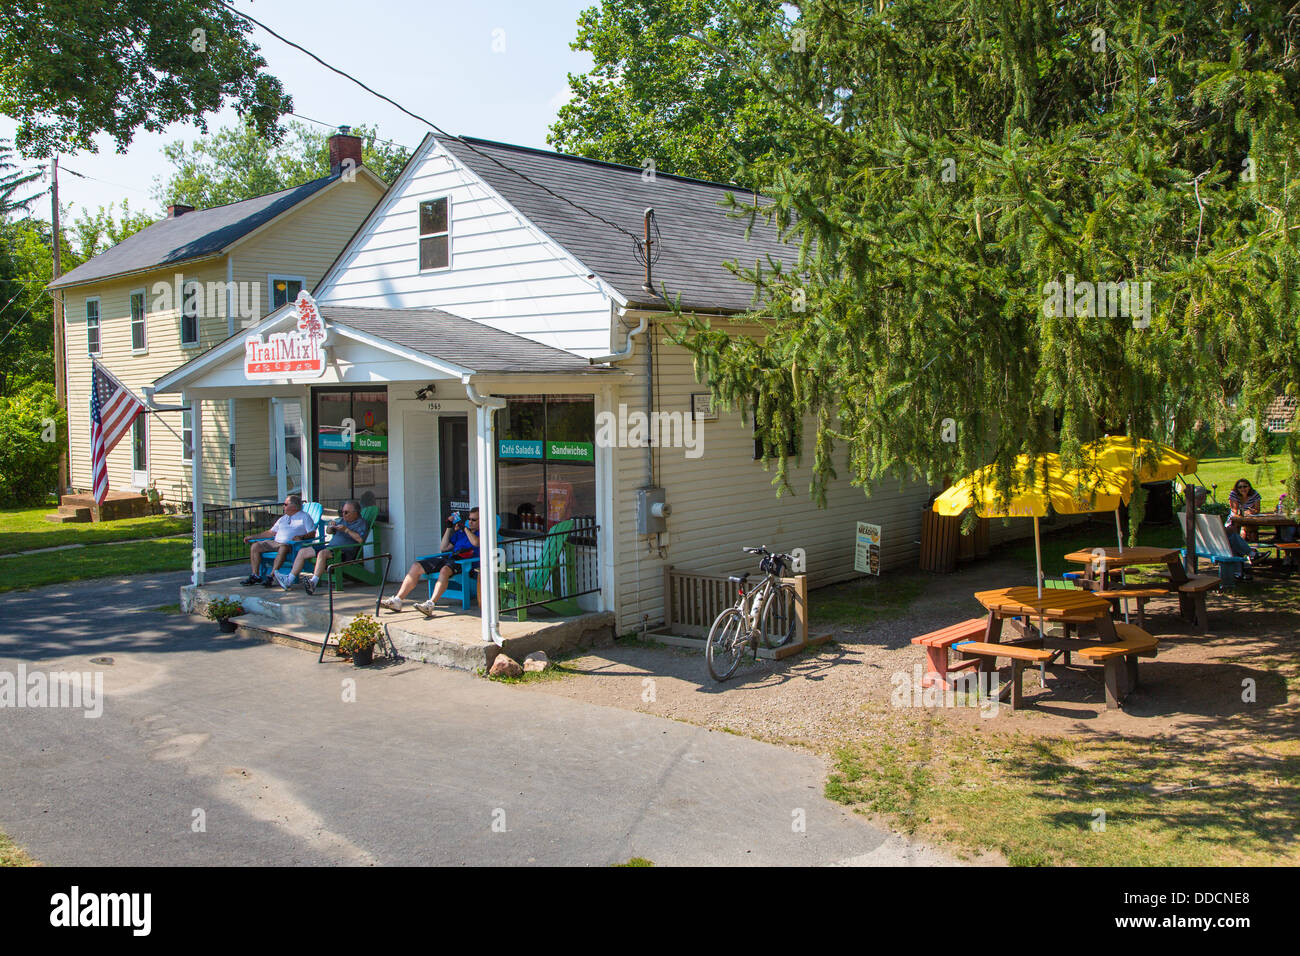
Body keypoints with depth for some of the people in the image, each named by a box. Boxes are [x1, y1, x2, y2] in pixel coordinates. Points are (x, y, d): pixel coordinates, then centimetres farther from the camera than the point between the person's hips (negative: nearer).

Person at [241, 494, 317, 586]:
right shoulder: (283, 518, 29)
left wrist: (301, 537, -22)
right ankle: (255, 575, -15)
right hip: (275, 542, 7)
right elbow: (271, 533, 28)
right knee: (255, 546, -11)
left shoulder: (304, 517, 9)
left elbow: (312, 533, -2)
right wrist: (253, 537, 23)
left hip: (290, 544, -7)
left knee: (283, 548, -40)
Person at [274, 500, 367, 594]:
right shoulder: (342, 520, 22)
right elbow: (328, 532, 28)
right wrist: (330, 526, 5)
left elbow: (360, 539, -18)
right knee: (302, 552, 2)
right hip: (330, 547, 9)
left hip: (344, 552, -9)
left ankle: (313, 582, -46)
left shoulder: (361, 523, -1)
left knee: (322, 553, -37)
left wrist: (346, 530, -19)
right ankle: (289, 580, -2)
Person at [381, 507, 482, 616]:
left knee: (445, 570, -40)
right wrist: (449, 528, 24)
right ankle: (397, 600, -11)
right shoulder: (460, 532, 31)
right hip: (449, 558, 7)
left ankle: (430, 604, -50)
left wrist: (465, 528, 1)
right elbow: (444, 548, 29)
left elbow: (475, 542, -13)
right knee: (416, 566, -6)